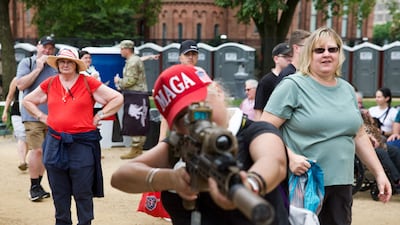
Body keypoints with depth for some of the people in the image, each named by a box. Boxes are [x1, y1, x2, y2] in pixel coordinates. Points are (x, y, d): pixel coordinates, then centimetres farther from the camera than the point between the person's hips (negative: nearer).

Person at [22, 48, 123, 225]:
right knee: (59, 191, 11)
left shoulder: (88, 83, -2)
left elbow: (118, 98, 0)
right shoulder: (49, 84, 8)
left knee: (83, 192, 2)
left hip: (82, 143, -3)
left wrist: (99, 117, -2)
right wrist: (42, 117, 9)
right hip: (55, 143, 3)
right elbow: (27, 101, 21)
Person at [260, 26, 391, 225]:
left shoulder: (348, 90, 12)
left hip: (342, 184, 6)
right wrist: (290, 157, -24)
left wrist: (379, 173, 15)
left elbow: (359, 136, 19)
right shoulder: (293, 86, -7)